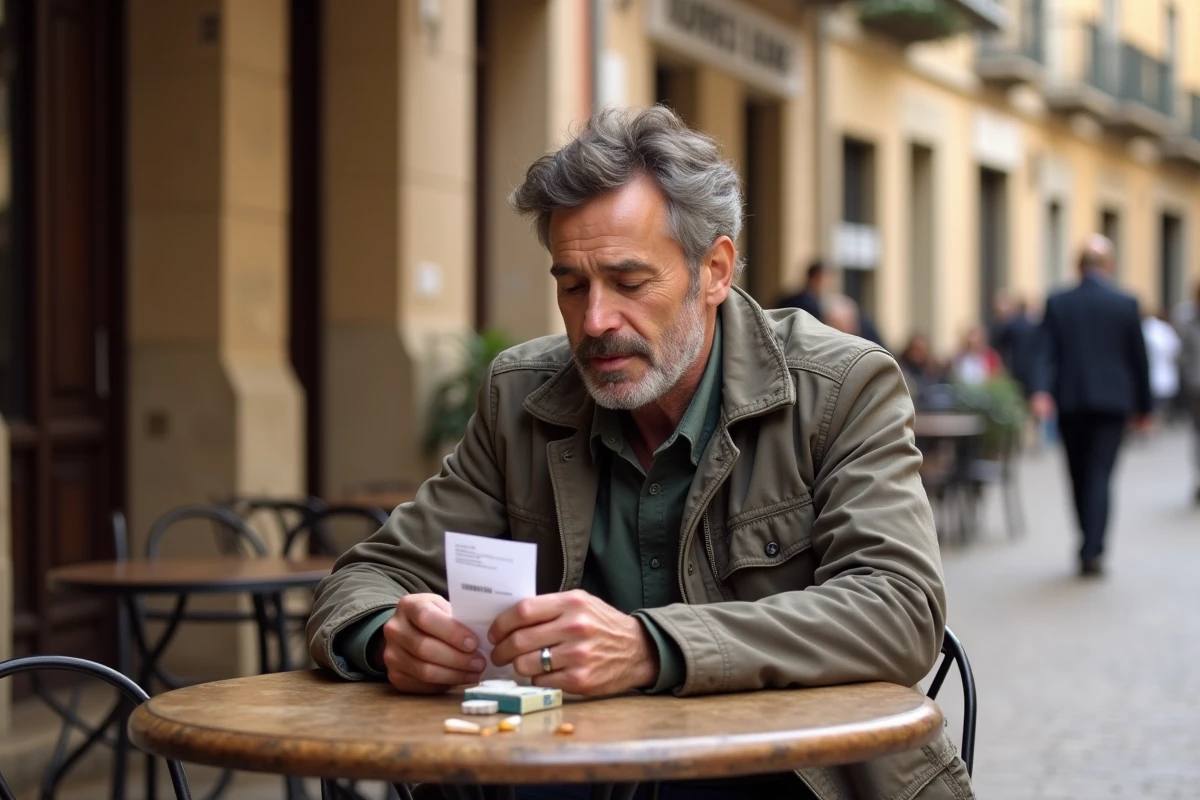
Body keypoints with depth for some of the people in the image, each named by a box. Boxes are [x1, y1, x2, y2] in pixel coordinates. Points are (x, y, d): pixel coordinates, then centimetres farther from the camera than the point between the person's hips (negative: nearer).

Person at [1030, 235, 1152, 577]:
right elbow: (1139, 359, 3)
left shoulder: (1057, 304, 1)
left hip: (1070, 403, 1)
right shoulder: (1126, 305, -1)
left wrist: (1042, 391, -14)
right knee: (1100, 474, -4)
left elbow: (1046, 354, -8)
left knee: (1080, 475, 12)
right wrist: (1143, 406, 11)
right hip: (1112, 401, -1)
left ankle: (1090, 546, 23)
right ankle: (1092, 550, -13)